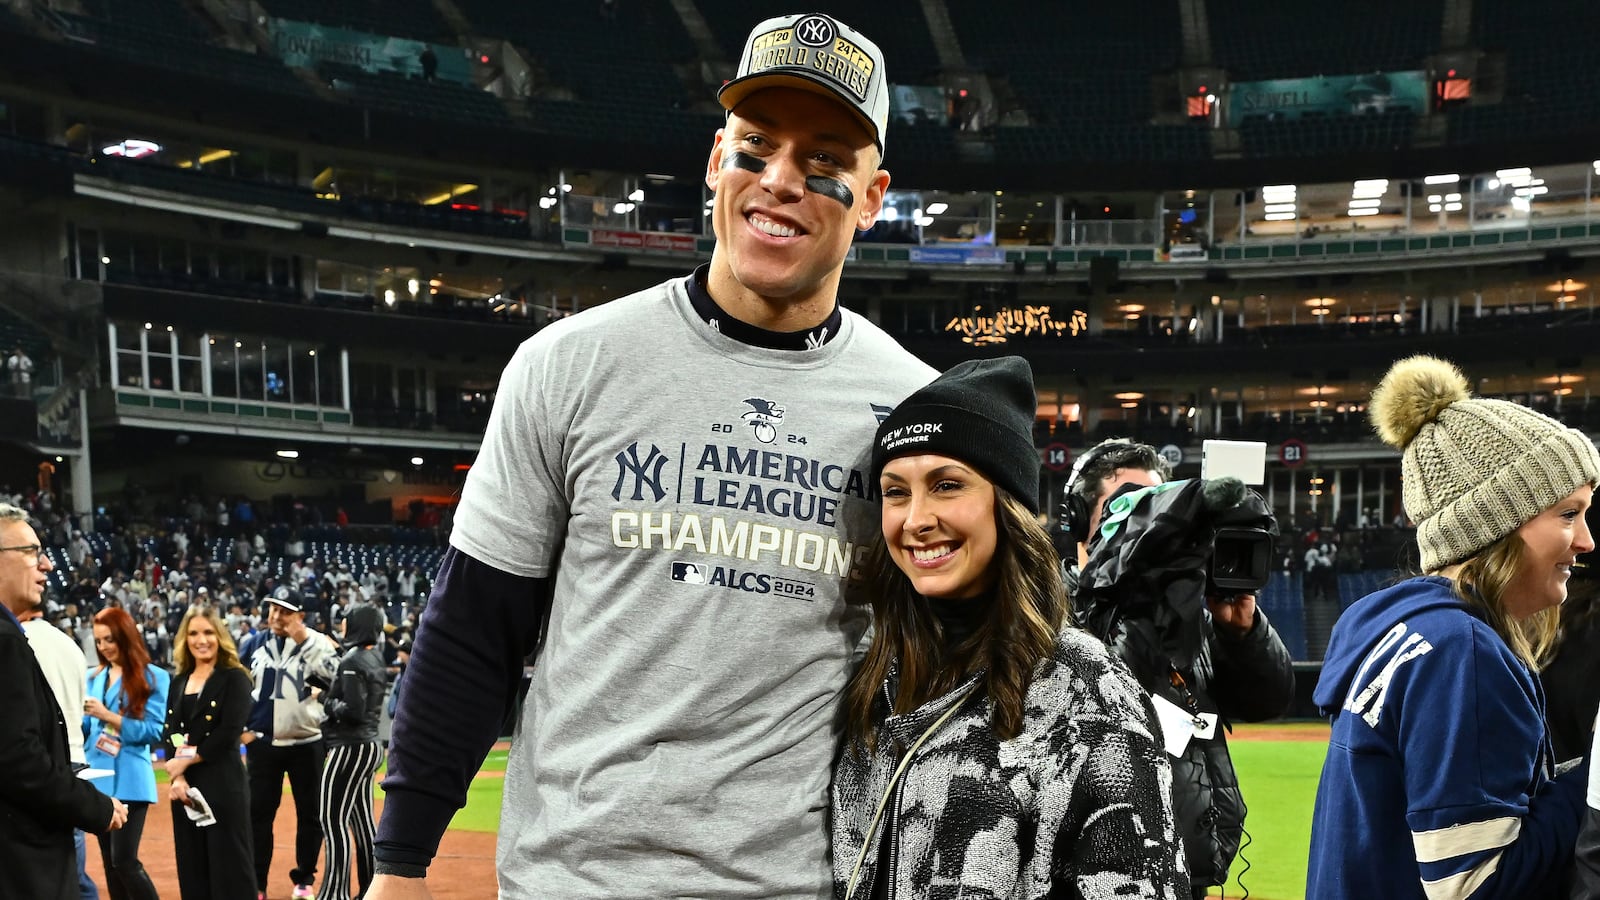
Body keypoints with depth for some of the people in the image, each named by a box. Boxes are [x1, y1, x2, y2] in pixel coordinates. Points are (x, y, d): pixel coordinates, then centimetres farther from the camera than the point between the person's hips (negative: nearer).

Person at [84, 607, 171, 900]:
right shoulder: (93, 677, 12)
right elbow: (85, 728, 12)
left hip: (129, 780, -6)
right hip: (97, 778, 6)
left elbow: (154, 731, -11)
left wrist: (107, 715, -19)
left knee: (124, 860, -11)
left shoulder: (154, 677, -5)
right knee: (109, 861, 10)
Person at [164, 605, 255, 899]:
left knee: (229, 864, -4)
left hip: (223, 785, -6)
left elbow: (229, 732, -14)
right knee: (192, 866, 9)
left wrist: (186, 760, -10)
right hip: (184, 786, 6)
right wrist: (176, 775, -10)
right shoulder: (178, 682, 13)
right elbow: (170, 733, 6)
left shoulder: (234, 678, -4)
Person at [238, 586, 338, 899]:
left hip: (306, 744, -2)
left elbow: (334, 675, -21)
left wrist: (304, 640, -23)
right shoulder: (254, 643, 5)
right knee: (258, 813, 5)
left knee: (310, 813, 6)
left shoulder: (316, 643, -3)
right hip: (263, 743, 2)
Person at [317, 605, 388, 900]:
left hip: (351, 748, -10)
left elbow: (354, 710, -23)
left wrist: (326, 701, -7)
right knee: (361, 820, 13)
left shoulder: (353, 661, -15)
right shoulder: (376, 659, 13)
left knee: (333, 820, -7)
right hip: (370, 746, 10)